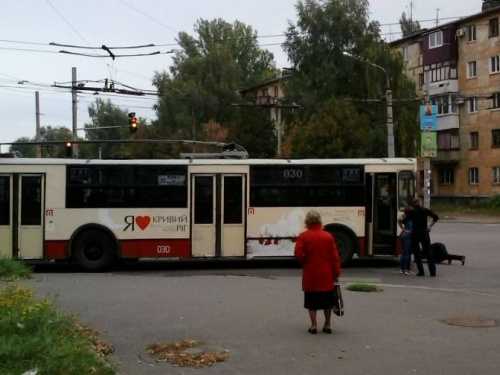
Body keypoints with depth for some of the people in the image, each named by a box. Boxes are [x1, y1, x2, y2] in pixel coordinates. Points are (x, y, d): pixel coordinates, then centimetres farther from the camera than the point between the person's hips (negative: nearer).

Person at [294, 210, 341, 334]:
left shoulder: (303, 236, -7)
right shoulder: (328, 236, -3)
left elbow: (298, 255, -15)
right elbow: (334, 257, -3)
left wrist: (305, 262, 6)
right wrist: (336, 274, 4)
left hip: (310, 275, -1)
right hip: (326, 275, 1)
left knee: (311, 301, 9)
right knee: (327, 300, 15)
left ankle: (314, 324, 7)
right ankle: (327, 324, 19)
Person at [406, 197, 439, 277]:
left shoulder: (411, 212, -2)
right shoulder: (425, 210, 3)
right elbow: (436, 217, 5)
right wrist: (430, 226, 11)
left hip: (415, 232, -1)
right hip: (424, 232, 1)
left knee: (417, 252, 7)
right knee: (428, 252, 4)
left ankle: (421, 272, 2)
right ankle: (433, 272, 0)